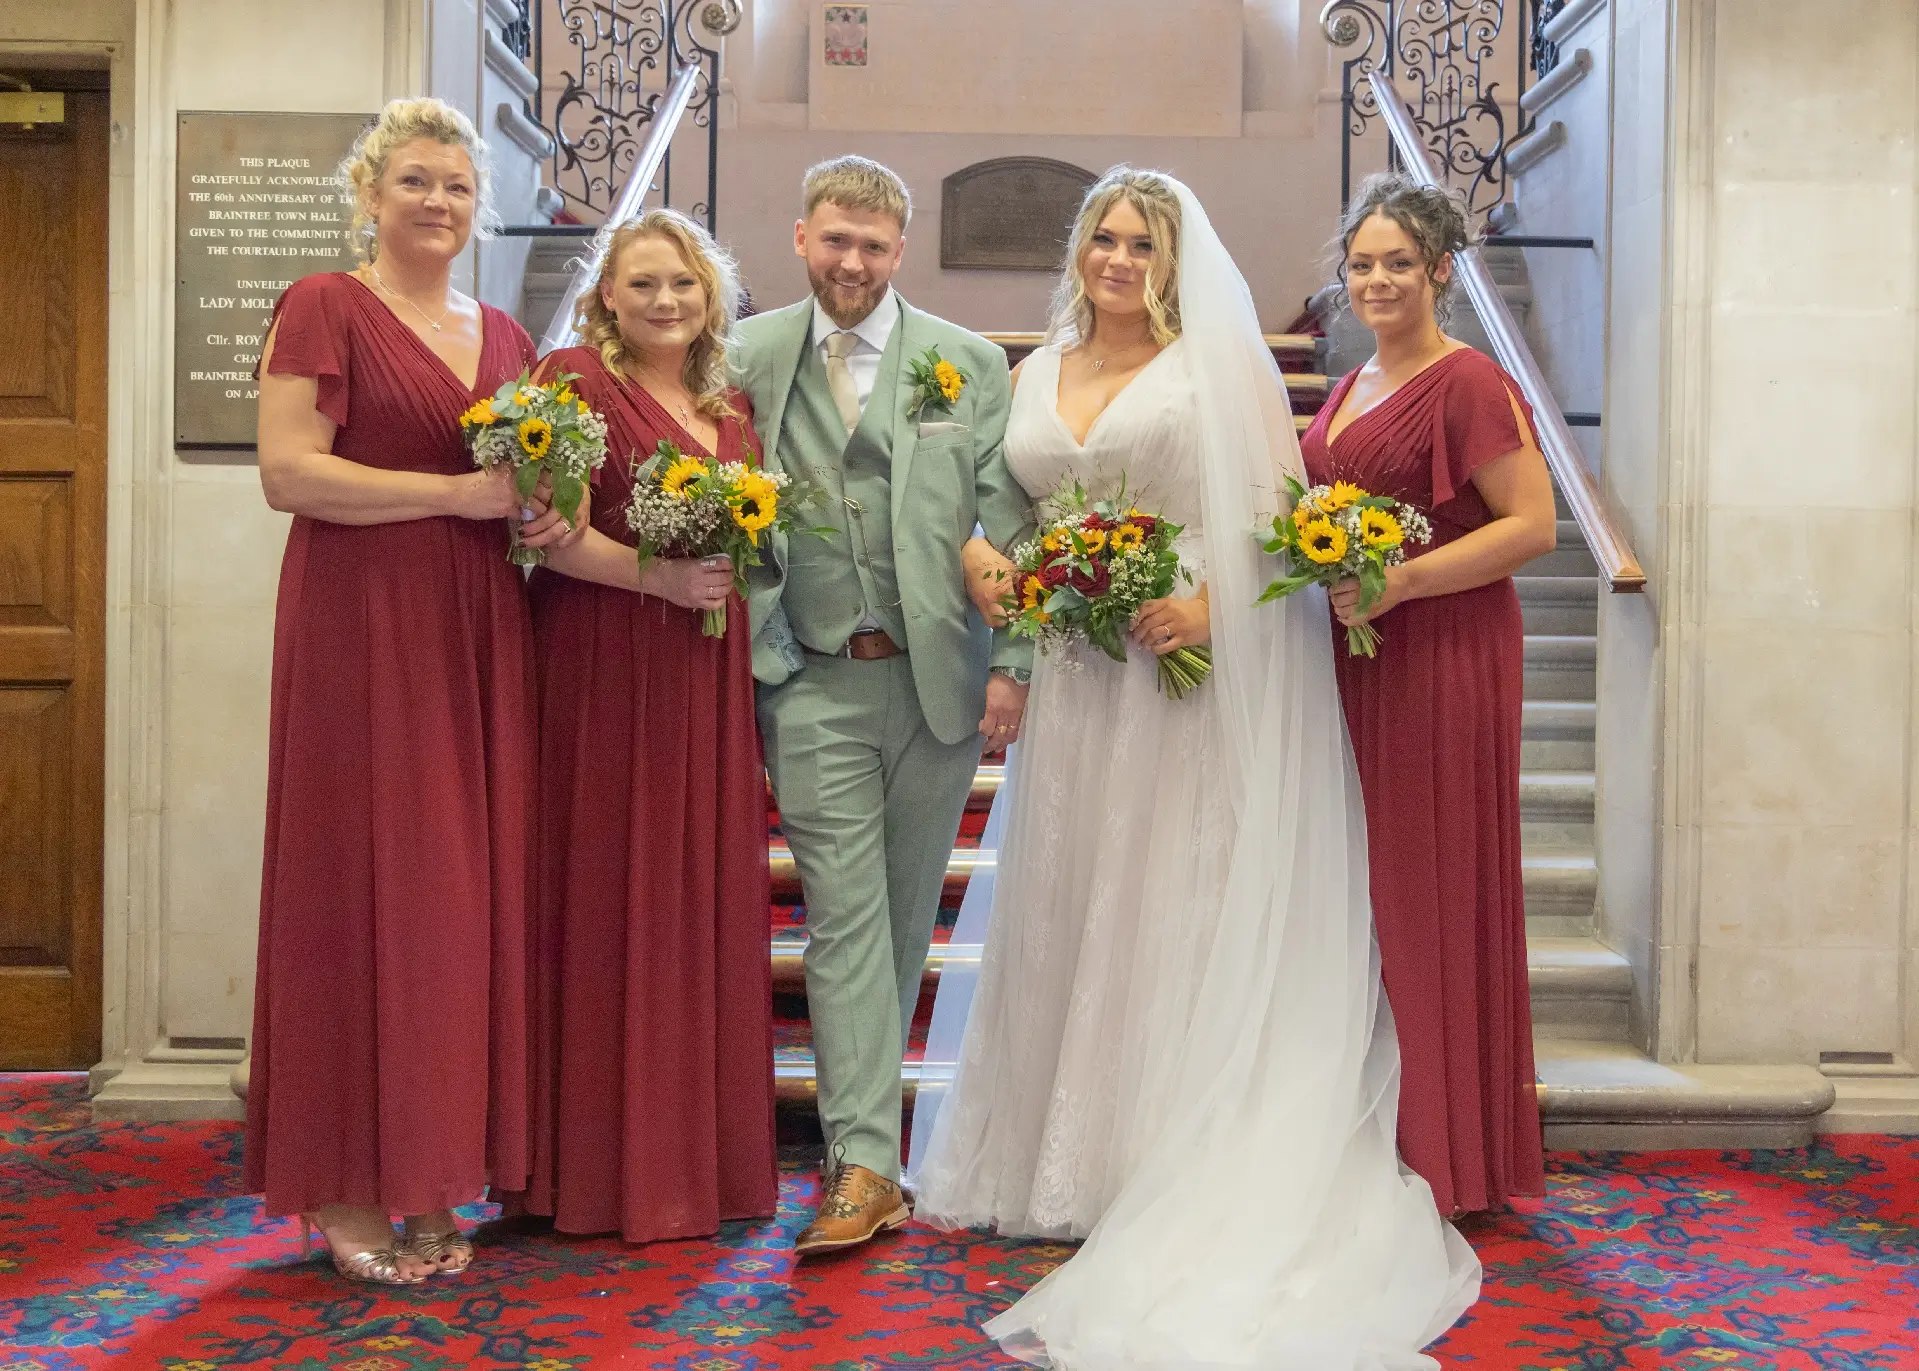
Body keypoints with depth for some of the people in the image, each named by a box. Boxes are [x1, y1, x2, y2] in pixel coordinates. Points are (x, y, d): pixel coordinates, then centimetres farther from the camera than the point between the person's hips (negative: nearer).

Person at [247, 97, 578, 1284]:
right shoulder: (325, 307, -1)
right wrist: (459, 494, -15)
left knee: (470, 887, 5)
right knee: (365, 881, -2)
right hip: (362, 623, -6)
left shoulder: (505, 335, 17)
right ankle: (349, 1187, 8)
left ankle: (431, 1170, 15)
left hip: (480, 632, 6)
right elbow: (288, 472, -11)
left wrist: (549, 515, 2)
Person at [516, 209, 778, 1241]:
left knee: (706, 898, 8)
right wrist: (658, 575, -19)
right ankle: (603, 1165, 9)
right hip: (604, 668, -6)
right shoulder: (575, 379, -2)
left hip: (710, 678, 6)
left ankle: (700, 1152, 20)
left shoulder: (731, 407, 17)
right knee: (607, 898, -2)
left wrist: (740, 559, 8)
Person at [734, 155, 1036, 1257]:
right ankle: (866, 1164, -1)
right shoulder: (748, 358, 5)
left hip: (940, 677, 1)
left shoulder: (971, 364, 3)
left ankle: (863, 1105, 30)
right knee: (844, 914, -4)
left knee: (906, 912, 12)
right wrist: (744, 657, 0)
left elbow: (1012, 524, 2)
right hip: (815, 681, -1)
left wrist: (1012, 663, -4)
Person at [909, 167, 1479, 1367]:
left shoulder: (1219, 364, 0)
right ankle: (1067, 1158, 22)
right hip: (1076, 683, 5)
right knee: (1067, 909, 9)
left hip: (1192, 675, -5)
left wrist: (1213, 602, -21)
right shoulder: (1038, 375, 15)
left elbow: (1283, 505, -7)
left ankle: (1172, 1169, 11)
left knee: (1178, 912, -1)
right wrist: (990, 567, -4)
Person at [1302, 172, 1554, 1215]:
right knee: (1363, 889, 10)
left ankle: (1452, 1157, 14)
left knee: (1433, 887, -1)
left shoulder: (1468, 382, -9)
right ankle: (1375, 1138, 23)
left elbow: (1532, 524, -16)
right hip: (1354, 659, 8)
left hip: (1444, 659, -8)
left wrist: (1397, 582, -22)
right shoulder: (1352, 387, 17)